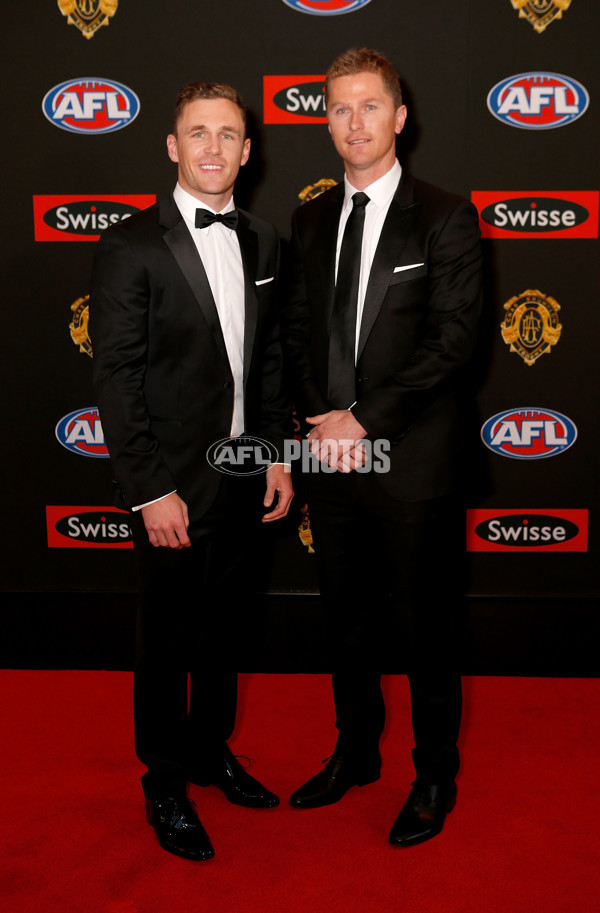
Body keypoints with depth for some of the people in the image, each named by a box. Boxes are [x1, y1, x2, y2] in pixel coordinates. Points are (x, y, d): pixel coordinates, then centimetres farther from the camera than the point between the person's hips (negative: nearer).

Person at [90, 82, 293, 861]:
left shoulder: (261, 241, 6)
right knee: (168, 637, 9)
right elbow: (115, 379, -14)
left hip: (241, 474, 5)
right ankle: (166, 782, 29)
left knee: (220, 625, 20)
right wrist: (150, 490, -16)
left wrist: (278, 455, 5)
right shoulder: (130, 247, -12)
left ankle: (213, 750, 41)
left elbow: (269, 357, 10)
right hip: (174, 480, -5)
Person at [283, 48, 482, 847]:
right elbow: (296, 327, 11)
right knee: (348, 621, 17)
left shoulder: (444, 217, -4)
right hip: (331, 457, 5)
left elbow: (453, 337, -12)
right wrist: (320, 417, -6)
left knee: (424, 628, 7)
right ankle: (356, 752, 37)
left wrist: (363, 419, -16)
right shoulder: (311, 220, 11)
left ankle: (436, 778, 27)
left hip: (411, 460, -5)